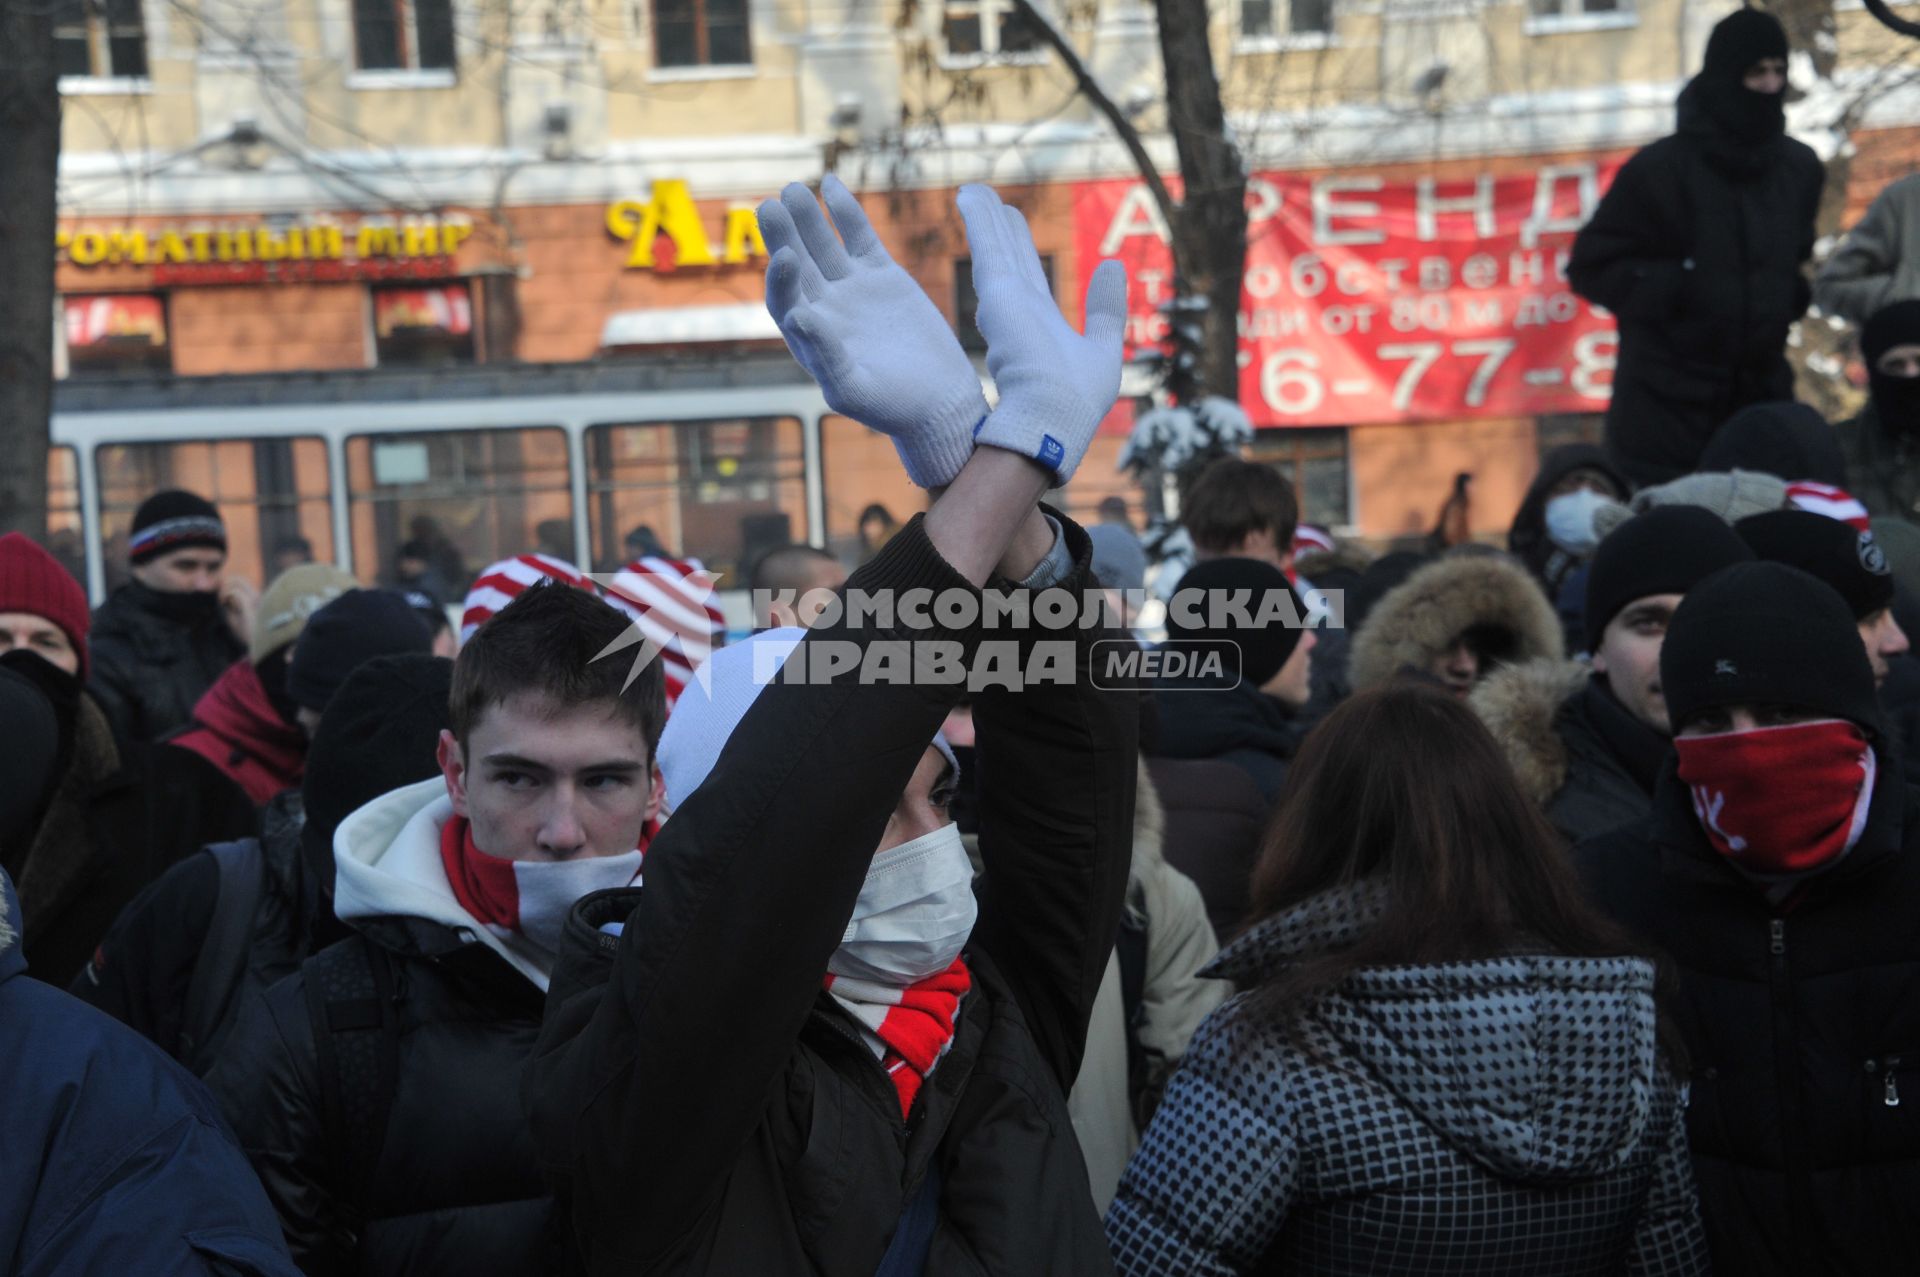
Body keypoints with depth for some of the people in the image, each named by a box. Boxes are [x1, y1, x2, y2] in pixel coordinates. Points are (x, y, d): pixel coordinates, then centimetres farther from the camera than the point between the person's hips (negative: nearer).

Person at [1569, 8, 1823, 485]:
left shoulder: (1799, 167, 9)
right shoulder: (1660, 168, -9)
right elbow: (1592, 265, -6)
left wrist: (1794, 294, 6)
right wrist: (1677, 289, -17)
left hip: (1763, 395, 5)